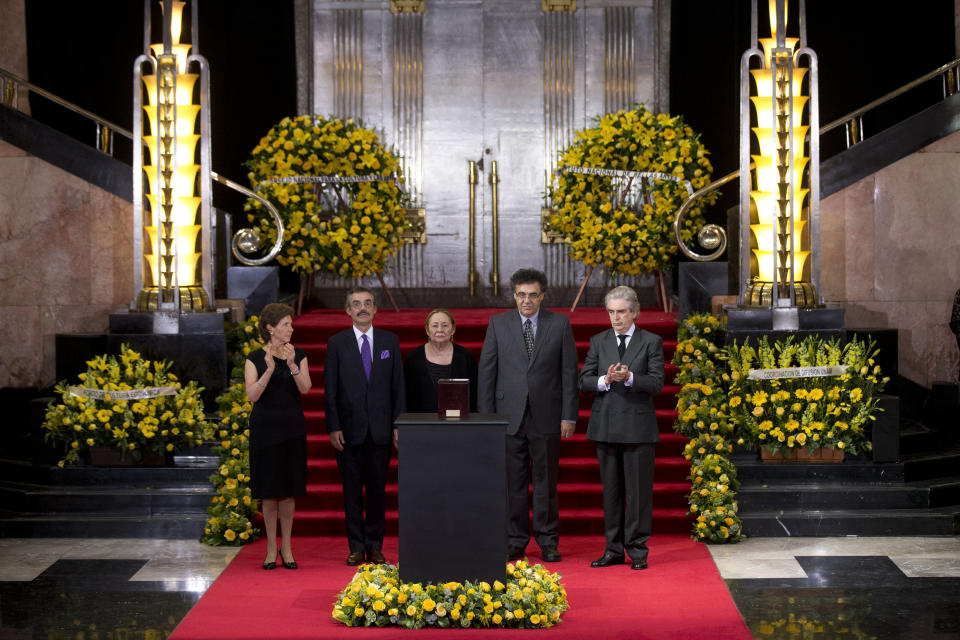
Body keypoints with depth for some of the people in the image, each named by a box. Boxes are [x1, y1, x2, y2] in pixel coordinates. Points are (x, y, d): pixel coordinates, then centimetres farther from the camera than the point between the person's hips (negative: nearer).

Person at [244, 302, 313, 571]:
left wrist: (292, 365, -24)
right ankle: (271, 547, 11)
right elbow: (252, 395, -13)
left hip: (292, 427, 2)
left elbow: (305, 388, -9)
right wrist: (269, 370, -26)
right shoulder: (255, 359, -3)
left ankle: (286, 547, 13)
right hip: (265, 427, -2)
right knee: (269, 489, 1)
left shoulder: (298, 355, 4)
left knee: (289, 488, 4)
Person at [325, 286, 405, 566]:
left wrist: (398, 424, 1)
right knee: (352, 490, 3)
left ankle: (375, 546, 14)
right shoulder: (337, 343, 2)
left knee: (377, 489, 5)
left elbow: (398, 385, 7)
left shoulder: (390, 341, 7)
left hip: (380, 429, 1)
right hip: (349, 429, -1)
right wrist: (333, 427, -7)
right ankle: (356, 547, 11)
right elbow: (330, 389, 0)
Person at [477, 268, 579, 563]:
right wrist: (485, 415, -1)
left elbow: (569, 372, 2)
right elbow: (486, 370, 5)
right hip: (510, 414, 1)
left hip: (546, 416, -1)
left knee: (546, 480, 5)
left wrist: (569, 416, -3)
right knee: (513, 481, 4)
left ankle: (548, 541, 14)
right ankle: (515, 541, 13)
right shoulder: (498, 323, 4)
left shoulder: (560, 324, 3)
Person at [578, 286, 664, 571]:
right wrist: (605, 380, -15)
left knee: (638, 490, -1)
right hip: (605, 426, 3)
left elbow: (656, 383, -7)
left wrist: (629, 377, -23)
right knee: (611, 490, 8)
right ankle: (614, 550, 15)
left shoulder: (651, 342, 2)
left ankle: (637, 550, 7)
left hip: (638, 426, -3)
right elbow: (583, 381, 4)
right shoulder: (598, 342, 11)